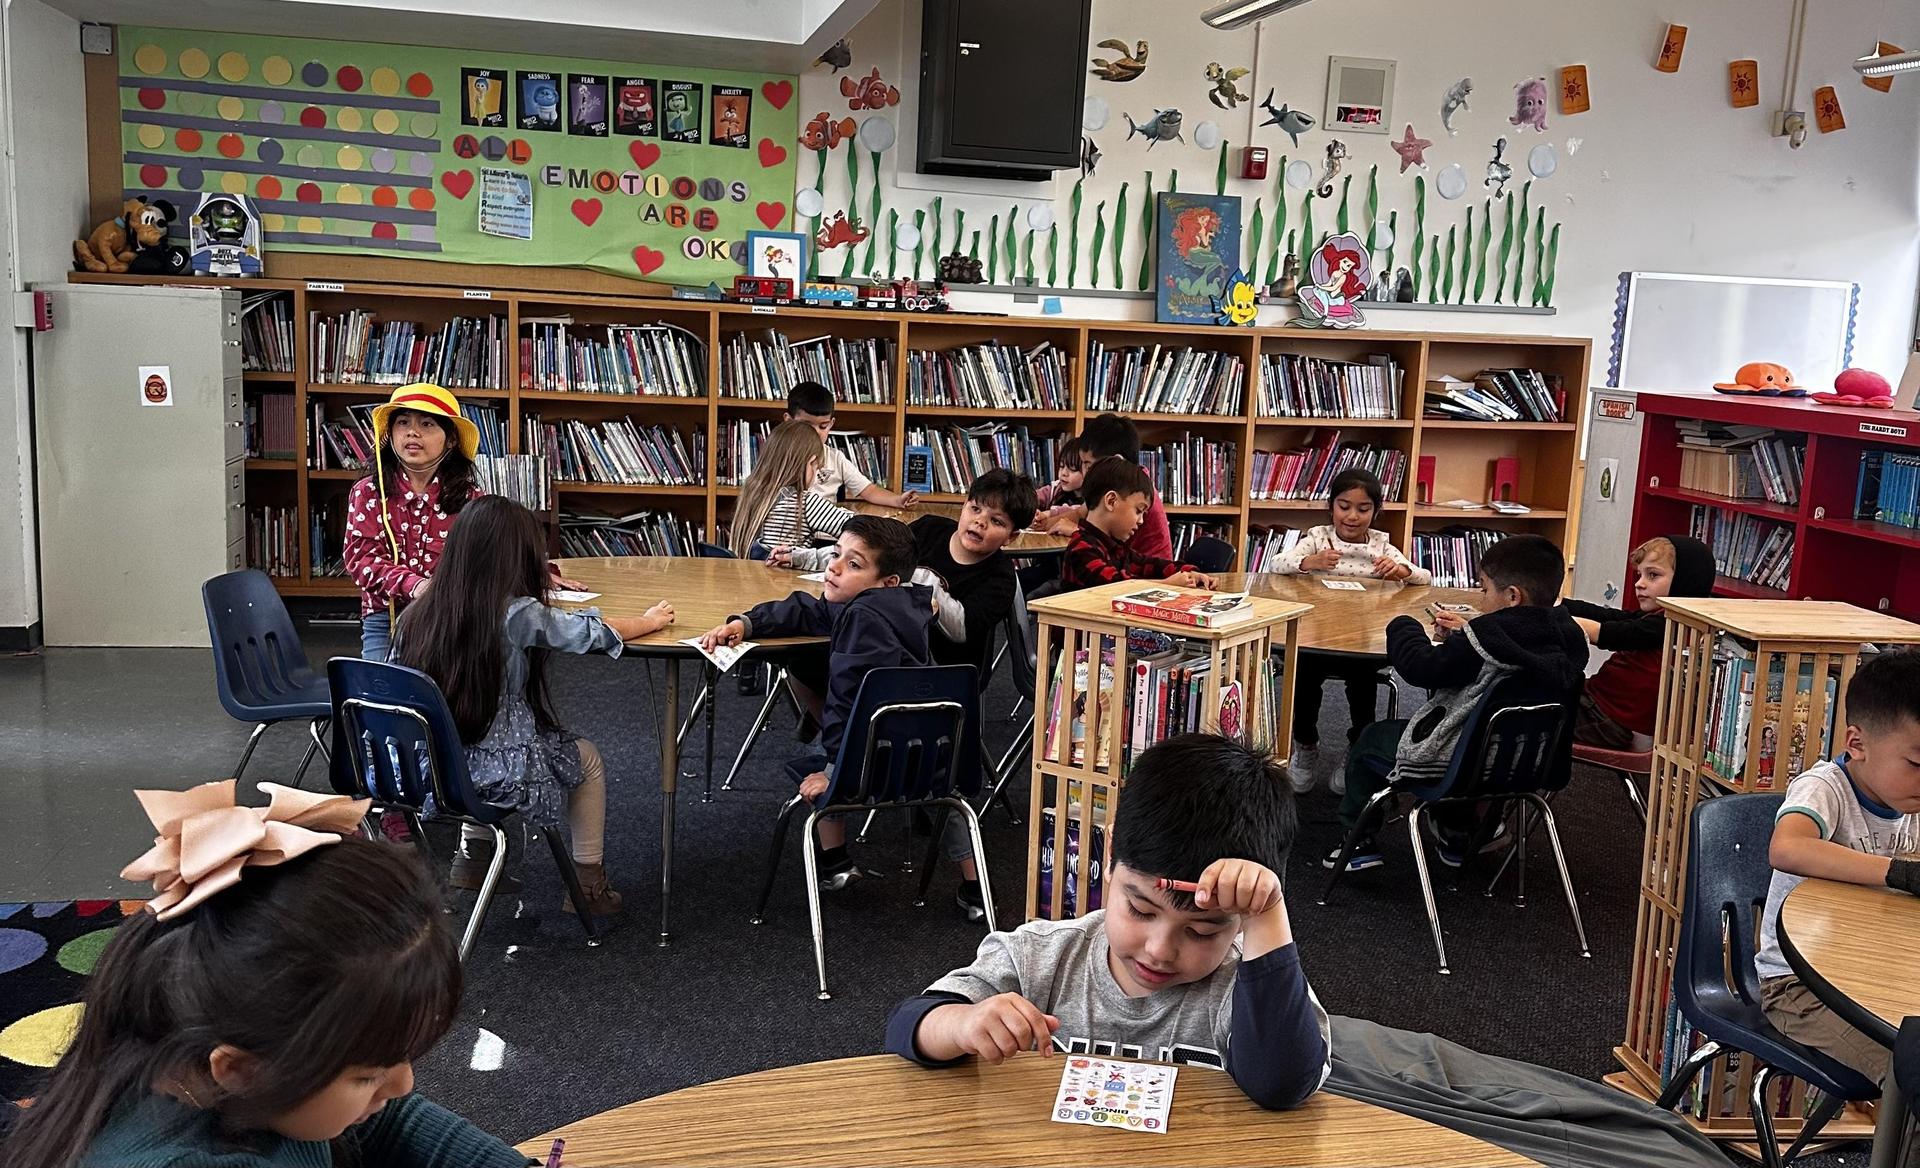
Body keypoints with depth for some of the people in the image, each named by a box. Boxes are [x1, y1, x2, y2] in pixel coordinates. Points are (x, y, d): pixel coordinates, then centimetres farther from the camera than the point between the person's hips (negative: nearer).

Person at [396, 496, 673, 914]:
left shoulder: (418, 613, -3)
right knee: (588, 759, 22)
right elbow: (594, 632, -6)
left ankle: (471, 855, 39)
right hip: (499, 776, -5)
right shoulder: (515, 614, -17)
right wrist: (650, 620, 14)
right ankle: (587, 884, 29)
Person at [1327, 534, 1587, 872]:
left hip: (1460, 765, -8)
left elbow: (1424, 668, -21)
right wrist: (1466, 632, 7)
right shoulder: (1567, 635, -7)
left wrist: (1402, 626, -4)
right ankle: (1457, 835, 46)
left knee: (1370, 740, 16)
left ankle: (1358, 841, 24)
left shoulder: (1487, 637, -28)